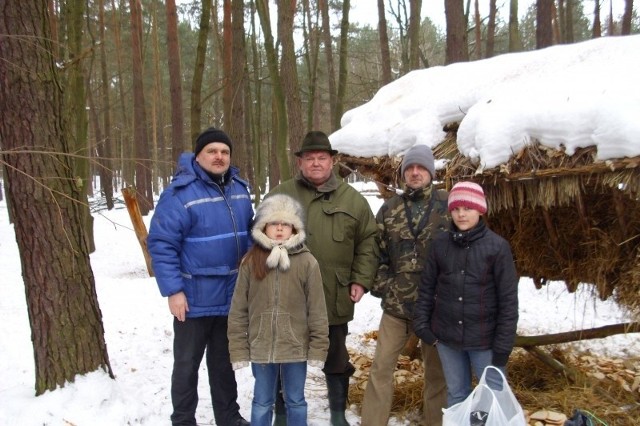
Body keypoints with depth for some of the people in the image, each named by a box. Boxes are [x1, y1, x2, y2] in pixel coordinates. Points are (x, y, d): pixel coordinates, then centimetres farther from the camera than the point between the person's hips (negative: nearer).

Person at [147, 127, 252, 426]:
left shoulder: (240, 189, 5)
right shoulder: (180, 193, -17)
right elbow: (161, 244, -17)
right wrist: (173, 290, -20)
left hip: (232, 296, 6)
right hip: (195, 298, -6)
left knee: (224, 362, 20)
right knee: (187, 364, 10)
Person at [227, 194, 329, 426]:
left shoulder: (307, 262, -9)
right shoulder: (250, 261, -5)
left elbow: (317, 310, -6)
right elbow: (238, 310, -1)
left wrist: (318, 348, -6)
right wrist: (239, 349, -3)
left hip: (296, 347, -1)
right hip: (261, 347, 1)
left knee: (295, 401, 17)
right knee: (262, 403, 17)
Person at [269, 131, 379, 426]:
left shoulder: (352, 199, 4)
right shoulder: (280, 195, 3)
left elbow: (368, 242, 7)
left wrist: (361, 280, -1)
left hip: (335, 299, 1)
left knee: (336, 362, 16)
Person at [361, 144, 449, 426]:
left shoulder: (449, 205, -2)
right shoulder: (390, 209, 7)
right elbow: (377, 251, 10)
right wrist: (381, 285, 0)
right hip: (396, 304, 2)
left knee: (437, 370, 11)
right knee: (381, 366, 4)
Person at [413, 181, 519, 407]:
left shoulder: (497, 246, -9)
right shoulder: (440, 244, 0)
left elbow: (508, 299, -8)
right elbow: (427, 287, 7)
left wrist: (503, 344, -9)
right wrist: (421, 322, 1)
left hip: (484, 339, -3)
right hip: (446, 337, 3)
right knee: (456, 395, 17)